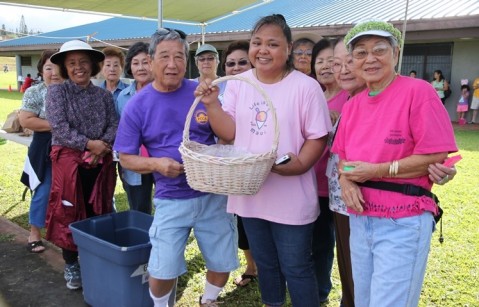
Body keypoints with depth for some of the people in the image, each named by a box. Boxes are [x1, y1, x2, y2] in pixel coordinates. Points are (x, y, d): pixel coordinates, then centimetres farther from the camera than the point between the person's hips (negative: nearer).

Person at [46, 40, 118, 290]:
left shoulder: (103, 95, 9)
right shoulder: (57, 92, 0)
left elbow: (114, 125, 1)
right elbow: (59, 127, -11)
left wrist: (102, 146, -17)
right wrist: (88, 143, -19)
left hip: (101, 163, 3)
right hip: (68, 161, -3)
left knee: (98, 212, 10)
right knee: (68, 213, 4)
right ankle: (71, 264, 18)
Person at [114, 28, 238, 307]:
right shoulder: (137, 106, -5)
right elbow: (126, 158, -1)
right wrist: (156, 164, -19)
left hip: (214, 194, 2)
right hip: (172, 200, -1)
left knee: (223, 263, 13)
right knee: (162, 271, 1)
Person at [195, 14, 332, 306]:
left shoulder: (305, 86, -11)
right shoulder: (238, 83, 3)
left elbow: (318, 136, -8)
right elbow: (229, 133, 1)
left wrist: (300, 164, -23)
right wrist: (212, 103, -12)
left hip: (291, 198, -4)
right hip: (250, 194, 5)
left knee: (296, 269, 9)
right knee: (265, 264, 24)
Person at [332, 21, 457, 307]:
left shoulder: (417, 91, -11)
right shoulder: (352, 104, 10)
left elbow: (437, 157, -15)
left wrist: (376, 171, -16)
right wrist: (345, 179, -6)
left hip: (403, 222, -7)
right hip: (360, 218, 7)